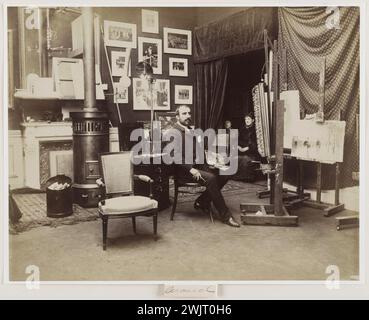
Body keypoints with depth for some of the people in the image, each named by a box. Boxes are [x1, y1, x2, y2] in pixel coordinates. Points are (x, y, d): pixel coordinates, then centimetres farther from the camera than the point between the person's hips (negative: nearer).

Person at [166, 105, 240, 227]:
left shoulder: (190, 131, 20)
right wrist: (191, 169, -26)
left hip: (196, 165, 9)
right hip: (183, 170, -9)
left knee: (224, 174, -10)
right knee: (211, 178, -31)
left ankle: (202, 201, 1)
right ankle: (226, 216, -24)